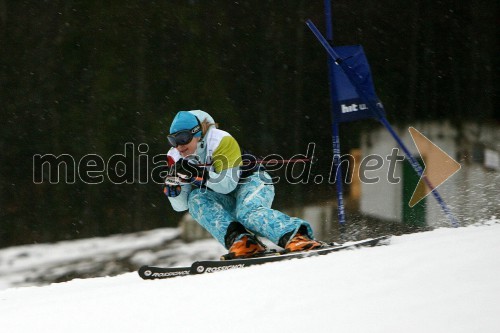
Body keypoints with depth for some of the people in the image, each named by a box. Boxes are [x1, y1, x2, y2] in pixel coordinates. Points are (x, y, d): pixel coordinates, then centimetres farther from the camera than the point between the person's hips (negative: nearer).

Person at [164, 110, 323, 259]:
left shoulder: (221, 141, -21)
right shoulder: (176, 158, -5)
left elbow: (228, 185, -27)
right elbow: (181, 205, -5)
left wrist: (200, 174, -40)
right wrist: (172, 186, -26)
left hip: (253, 182, -5)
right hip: (226, 200, 5)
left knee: (248, 212, -38)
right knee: (196, 200, -26)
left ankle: (297, 235, -56)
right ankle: (237, 239, -43)